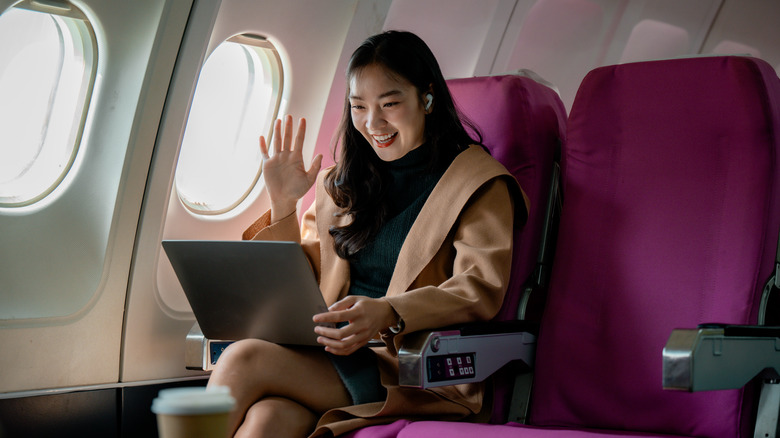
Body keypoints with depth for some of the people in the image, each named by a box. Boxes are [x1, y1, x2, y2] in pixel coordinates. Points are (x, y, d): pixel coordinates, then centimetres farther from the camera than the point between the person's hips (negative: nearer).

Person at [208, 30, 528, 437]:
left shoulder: (478, 185, 4)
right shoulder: (343, 183, 21)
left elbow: (481, 290, -11)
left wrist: (389, 314, -28)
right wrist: (282, 205, 8)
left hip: (415, 375, -4)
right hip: (329, 357, 5)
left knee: (245, 359, -25)